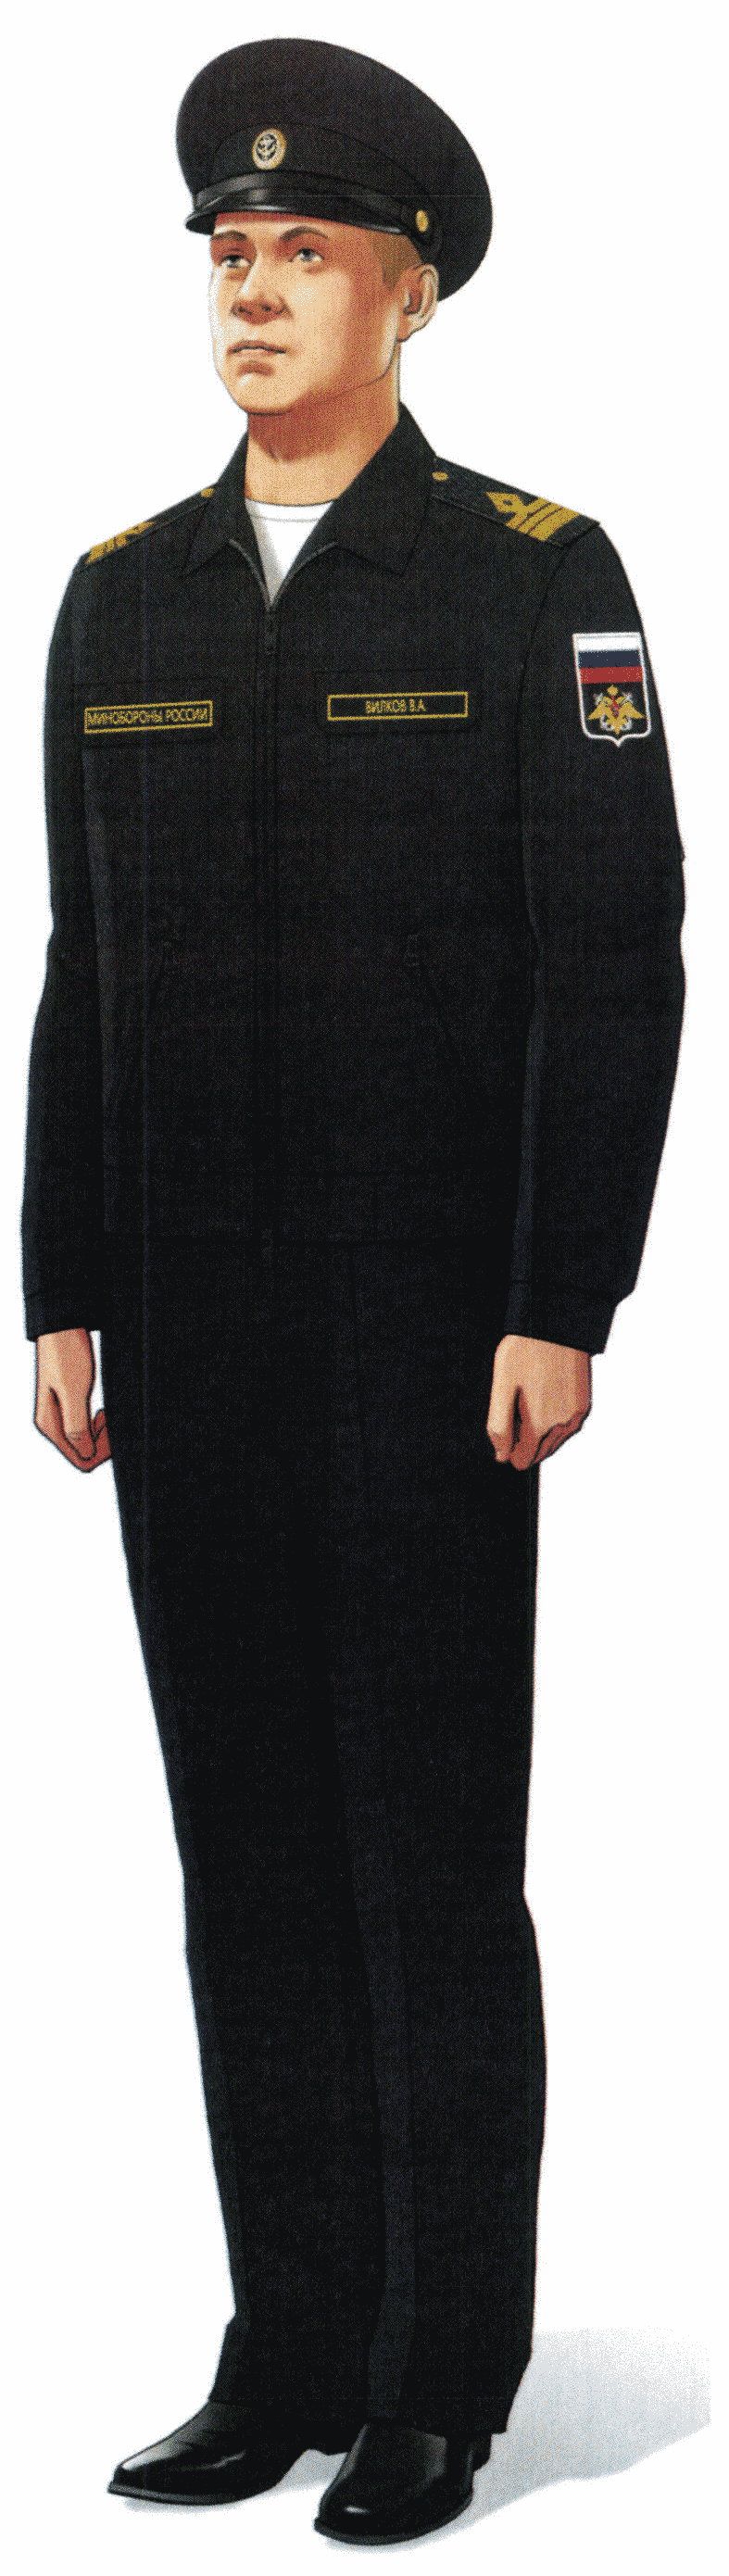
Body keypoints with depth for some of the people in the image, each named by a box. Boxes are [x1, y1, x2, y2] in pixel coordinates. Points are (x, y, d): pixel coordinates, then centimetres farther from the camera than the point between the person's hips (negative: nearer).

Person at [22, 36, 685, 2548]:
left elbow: (618, 965, -8)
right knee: (249, 1844, 8)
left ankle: (446, 2384, 11)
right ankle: (294, 2356, 18)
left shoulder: (537, 580, -4)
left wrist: (561, 1314, -14)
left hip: (433, 1314, -5)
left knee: (436, 1845, 0)